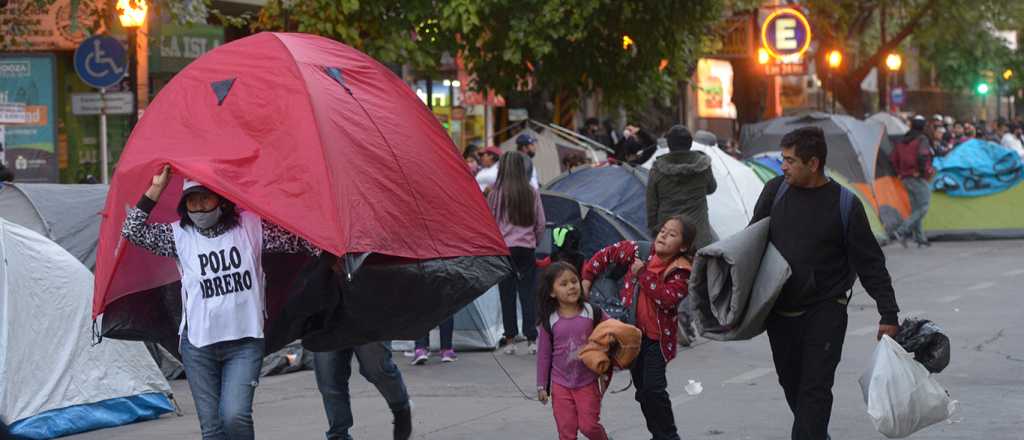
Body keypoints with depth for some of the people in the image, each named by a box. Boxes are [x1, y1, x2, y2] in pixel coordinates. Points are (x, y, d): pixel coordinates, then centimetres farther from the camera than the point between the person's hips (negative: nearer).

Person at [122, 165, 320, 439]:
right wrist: (156, 188, -3)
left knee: (235, 415, -18)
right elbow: (133, 231, 0)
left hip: (244, 343, -2)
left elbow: (296, 241, 3)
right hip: (198, 345, 2)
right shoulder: (179, 236, 4)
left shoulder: (250, 226, 1)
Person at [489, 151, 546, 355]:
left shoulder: (496, 194, -7)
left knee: (507, 295, 5)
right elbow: (540, 224, 4)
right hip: (526, 249, 1)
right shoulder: (532, 194, -2)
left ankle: (510, 340, 8)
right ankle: (531, 339, 2)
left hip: (503, 249, -1)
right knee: (527, 294, 5)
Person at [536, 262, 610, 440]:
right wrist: (542, 386, 2)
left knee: (588, 425, 1)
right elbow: (544, 354, 1)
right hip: (561, 385, 1)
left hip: (587, 382, -1)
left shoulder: (592, 312, -9)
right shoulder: (549, 321, -7)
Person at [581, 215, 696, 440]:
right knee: (642, 389, 11)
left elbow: (667, 298, -27)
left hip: (657, 337, -5)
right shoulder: (640, 251, -1)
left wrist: (644, 274, -24)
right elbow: (608, 254, 8)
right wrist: (587, 278, 3)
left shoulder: (681, 272, -12)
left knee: (653, 389, -12)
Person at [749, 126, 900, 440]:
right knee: (791, 384, 13)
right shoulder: (776, 190, 3)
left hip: (824, 311, -4)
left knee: (815, 389, -9)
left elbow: (870, 263, -3)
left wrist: (888, 314, -5)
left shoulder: (845, 204, -7)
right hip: (779, 312, 4)